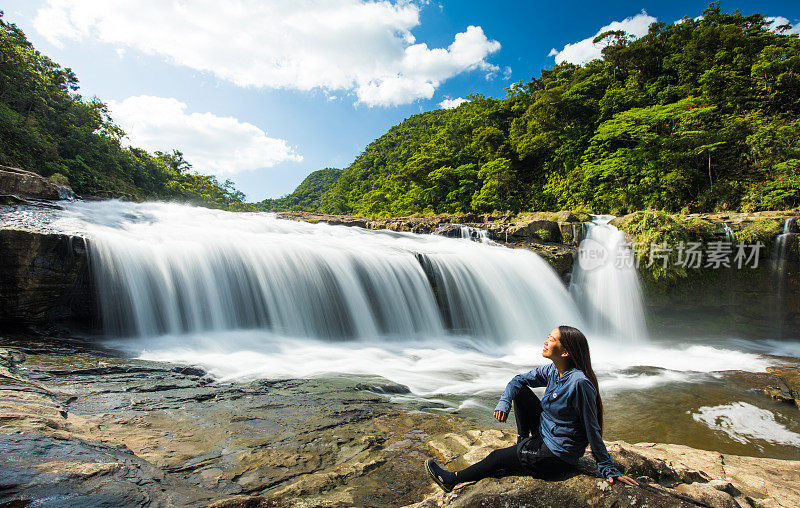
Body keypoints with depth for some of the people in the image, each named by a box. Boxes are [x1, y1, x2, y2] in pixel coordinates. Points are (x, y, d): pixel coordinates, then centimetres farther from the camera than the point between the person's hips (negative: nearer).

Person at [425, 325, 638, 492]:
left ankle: (453, 479, 18)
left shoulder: (579, 382, -29)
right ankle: (523, 441, 10)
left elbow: (593, 429, -22)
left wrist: (609, 470, -15)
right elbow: (518, 380, 6)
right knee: (520, 391, 2)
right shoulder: (551, 370, -5)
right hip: (543, 434, 8)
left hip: (558, 455, -8)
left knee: (497, 458, 0)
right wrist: (504, 402, -11)